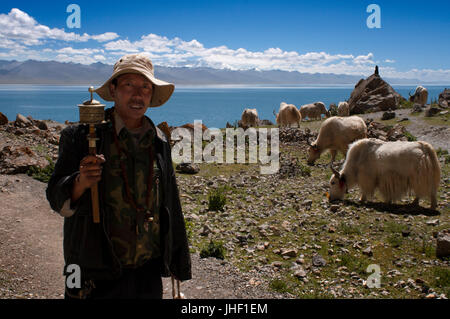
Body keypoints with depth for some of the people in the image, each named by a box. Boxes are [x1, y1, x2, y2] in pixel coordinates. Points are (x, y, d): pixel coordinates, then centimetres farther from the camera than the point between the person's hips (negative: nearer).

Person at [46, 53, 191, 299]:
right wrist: (81, 182, -27)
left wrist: (177, 262, 15)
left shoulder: (159, 142, 6)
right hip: (98, 274, -3)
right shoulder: (81, 136, -7)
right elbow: (57, 200, -6)